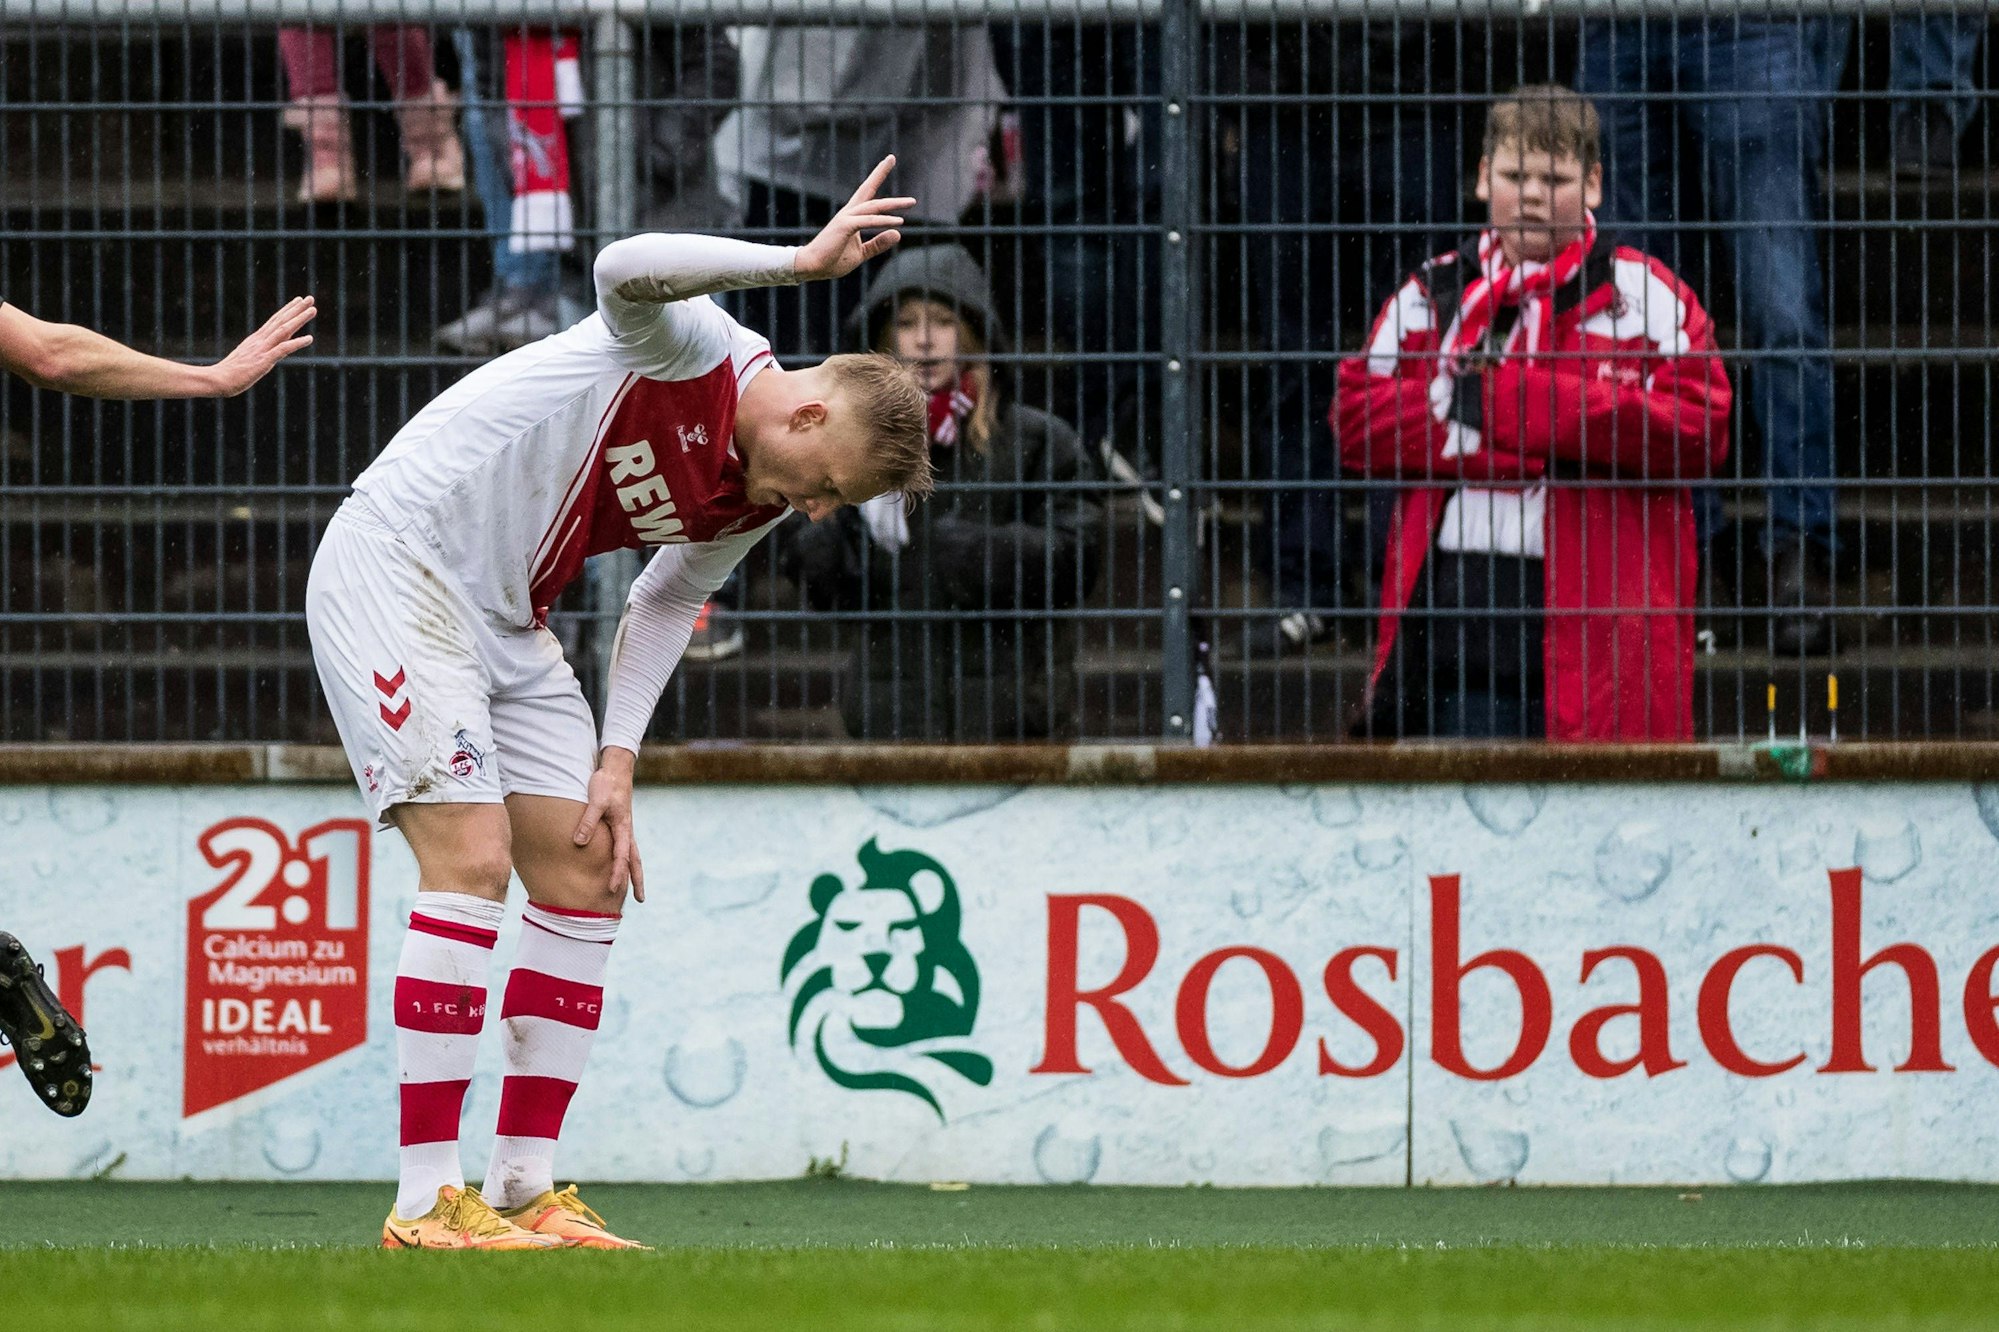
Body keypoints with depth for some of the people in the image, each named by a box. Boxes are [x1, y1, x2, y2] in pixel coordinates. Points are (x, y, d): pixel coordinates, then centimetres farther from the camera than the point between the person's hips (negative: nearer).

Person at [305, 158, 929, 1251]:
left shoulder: (753, 505, 2)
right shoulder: (695, 347, -21)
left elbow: (663, 603, 16)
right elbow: (625, 269, -44)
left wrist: (616, 763, 6)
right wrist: (806, 261, -43)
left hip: (508, 620, 9)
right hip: (395, 562, -9)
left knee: (584, 876, 3)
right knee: (471, 858, -17)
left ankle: (526, 1189, 9)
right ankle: (425, 1202, -17)